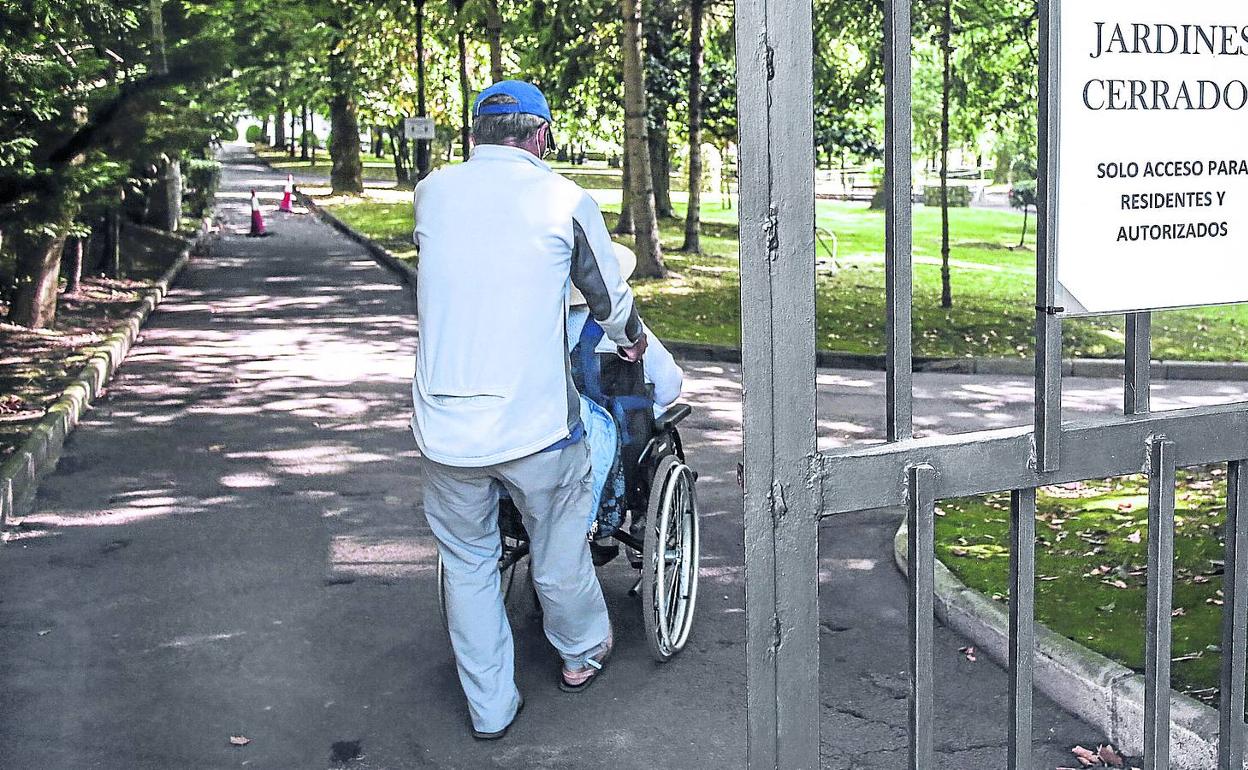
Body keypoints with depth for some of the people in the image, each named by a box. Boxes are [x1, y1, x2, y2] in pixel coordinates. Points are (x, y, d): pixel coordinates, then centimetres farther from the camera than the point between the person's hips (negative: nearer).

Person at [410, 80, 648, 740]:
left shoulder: (431, 194, 5)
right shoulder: (563, 200, -3)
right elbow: (610, 297, 11)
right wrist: (632, 339, 33)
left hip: (445, 428, 2)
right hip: (536, 423, -2)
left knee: (467, 563, 16)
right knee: (559, 548, 20)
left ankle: (489, 709, 26)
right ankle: (581, 653, 43)